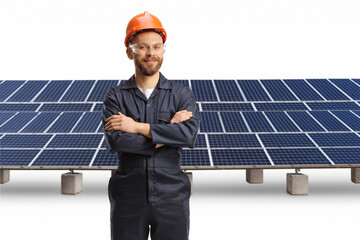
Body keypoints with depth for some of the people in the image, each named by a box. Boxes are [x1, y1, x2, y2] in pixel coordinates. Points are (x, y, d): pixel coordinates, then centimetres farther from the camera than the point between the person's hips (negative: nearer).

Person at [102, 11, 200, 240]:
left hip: (171, 197, 0)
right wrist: (168, 131, -12)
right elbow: (115, 141, -13)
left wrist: (137, 127, -13)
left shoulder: (182, 94, 4)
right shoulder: (116, 96, 3)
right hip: (128, 198, 0)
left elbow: (189, 134, -15)